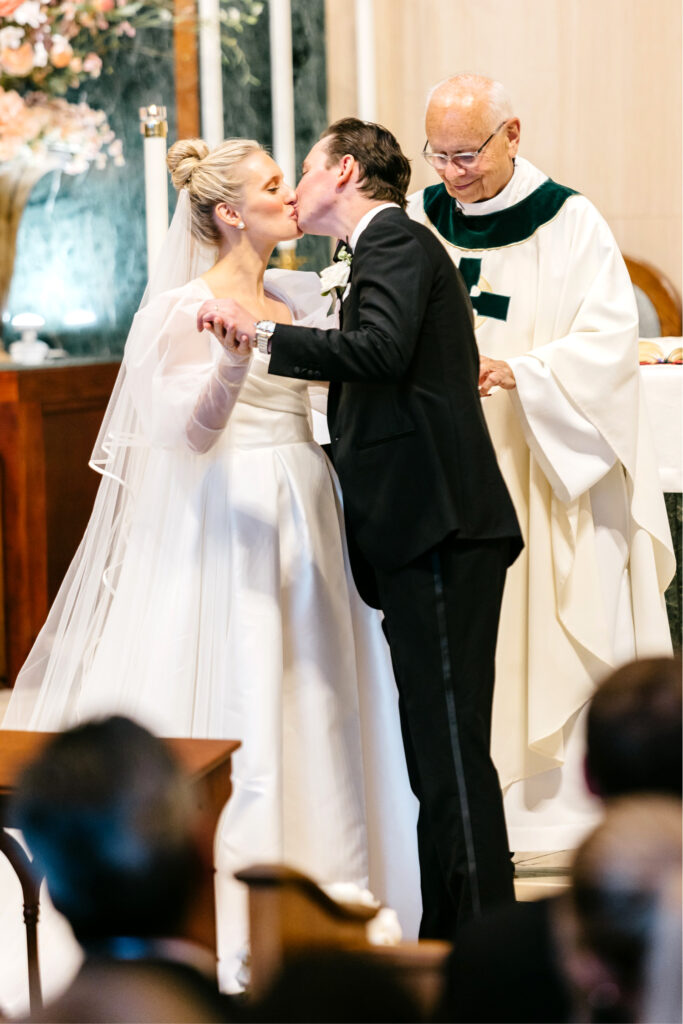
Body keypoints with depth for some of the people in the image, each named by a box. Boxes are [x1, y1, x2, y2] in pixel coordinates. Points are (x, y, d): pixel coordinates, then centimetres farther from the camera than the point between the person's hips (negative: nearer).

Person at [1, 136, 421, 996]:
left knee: (313, 695, 8)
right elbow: (194, 429, -17)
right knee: (233, 698, -4)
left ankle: (316, 895, 18)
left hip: (306, 512, 7)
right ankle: (233, 923, 3)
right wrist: (234, 354, -32)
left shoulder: (302, 295, 12)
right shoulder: (186, 308, -8)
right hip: (231, 520, -7)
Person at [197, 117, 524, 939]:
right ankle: (452, 940, 16)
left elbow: (380, 349, -23)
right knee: (436, 748, 11)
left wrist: (263, 332, -15)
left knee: (451, 744, -11)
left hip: (438, 529, -10)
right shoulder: (391, 247, 26)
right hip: (425, 532, 10)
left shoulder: (394, 241, -4)